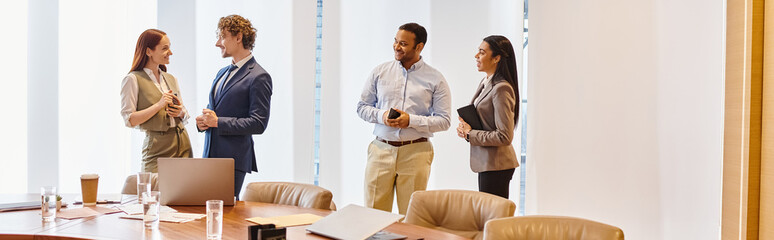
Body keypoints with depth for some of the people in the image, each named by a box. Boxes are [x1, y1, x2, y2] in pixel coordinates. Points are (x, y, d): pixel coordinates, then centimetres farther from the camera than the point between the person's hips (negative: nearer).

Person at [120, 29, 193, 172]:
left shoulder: (171, 79, 16)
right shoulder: (133, 80, -2)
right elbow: (129, 120, -9)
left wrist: (180, 112, -2)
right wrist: (159, 105, -15)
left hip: (183, 144, 6)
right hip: (157, 148, -5)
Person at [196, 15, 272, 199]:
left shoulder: (259, 77, -9)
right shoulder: (222, 73, 19)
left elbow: (258, 123, -14)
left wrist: (218, 122, -15)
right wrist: (203, 120, 5)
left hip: (234, 160, -8)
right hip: (210, 156, 8)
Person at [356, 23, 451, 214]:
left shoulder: (435, 79, 2)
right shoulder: (380, 72, 9)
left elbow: (444, 120, -1)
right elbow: (362, 107, 12)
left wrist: (411, 121, -14)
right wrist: (381, 116, -8)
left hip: (415, 153, -2)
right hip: (381, 150, 2)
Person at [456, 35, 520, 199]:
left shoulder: (502, 89, -19)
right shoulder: (485, 83, 11)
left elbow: (504, 137, -21)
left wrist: (470, 135, -14)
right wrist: (466, 126, 3)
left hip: (496, 165, -10)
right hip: (486, 162, 10)